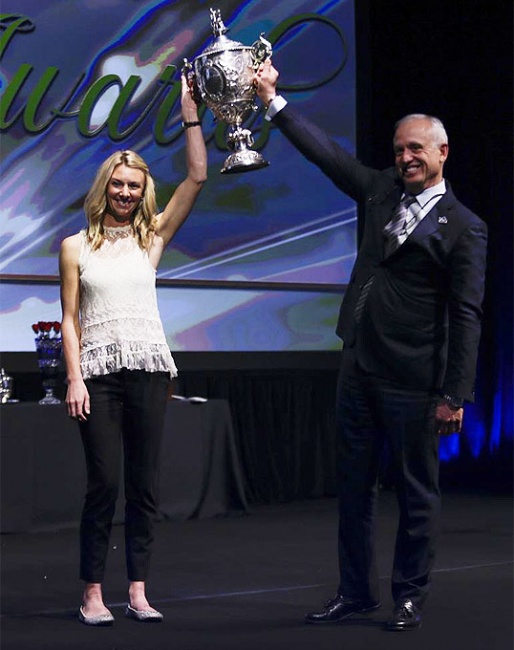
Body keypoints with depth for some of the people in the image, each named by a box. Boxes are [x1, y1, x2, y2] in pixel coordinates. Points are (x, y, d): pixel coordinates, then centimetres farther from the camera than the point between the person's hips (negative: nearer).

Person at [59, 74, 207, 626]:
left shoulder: (152, 238, 10)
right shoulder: (75, 247, 6)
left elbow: (197, 178, 4)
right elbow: (70, 319, 3)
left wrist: (190, 114, 1)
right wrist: (74, 378, -7)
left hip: (148, 367, 2)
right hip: (99, 370, -2)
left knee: (144, 483, 3)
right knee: (103, 483, -6)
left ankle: (138, 591, 8)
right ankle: (92, 594, 1)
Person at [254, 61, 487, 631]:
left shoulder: (463, 227, -7)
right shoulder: (381, 191, 10)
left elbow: (466, 316, -10)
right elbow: (325, 151, 10)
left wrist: (454, 394, -14)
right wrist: (271, 98, 3)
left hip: (412, 381, -6)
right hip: (358, 368, 6)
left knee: (416, 492, 5)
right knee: (353, 486, 12)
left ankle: (409, 596, 16)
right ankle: (355, 591, 23)